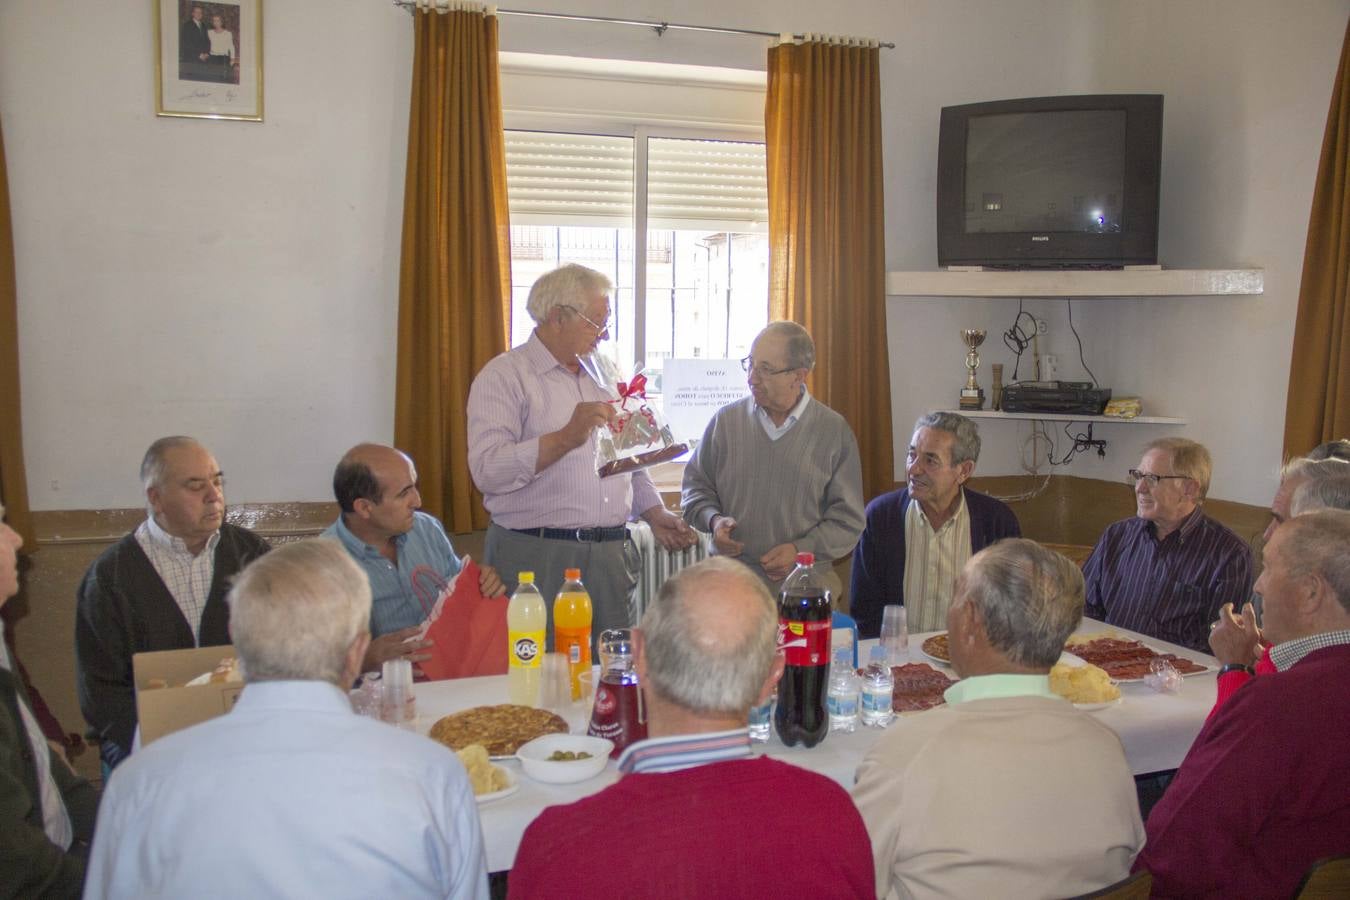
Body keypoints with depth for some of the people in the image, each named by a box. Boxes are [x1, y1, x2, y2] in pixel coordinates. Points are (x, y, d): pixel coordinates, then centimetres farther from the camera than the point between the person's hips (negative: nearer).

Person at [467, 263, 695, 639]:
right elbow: (487, 470, -18)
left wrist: (655, 514, 14)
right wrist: (565, 438, -24)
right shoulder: (504, 376, -5)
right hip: (535, 558, -6)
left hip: (611, 558, 6)